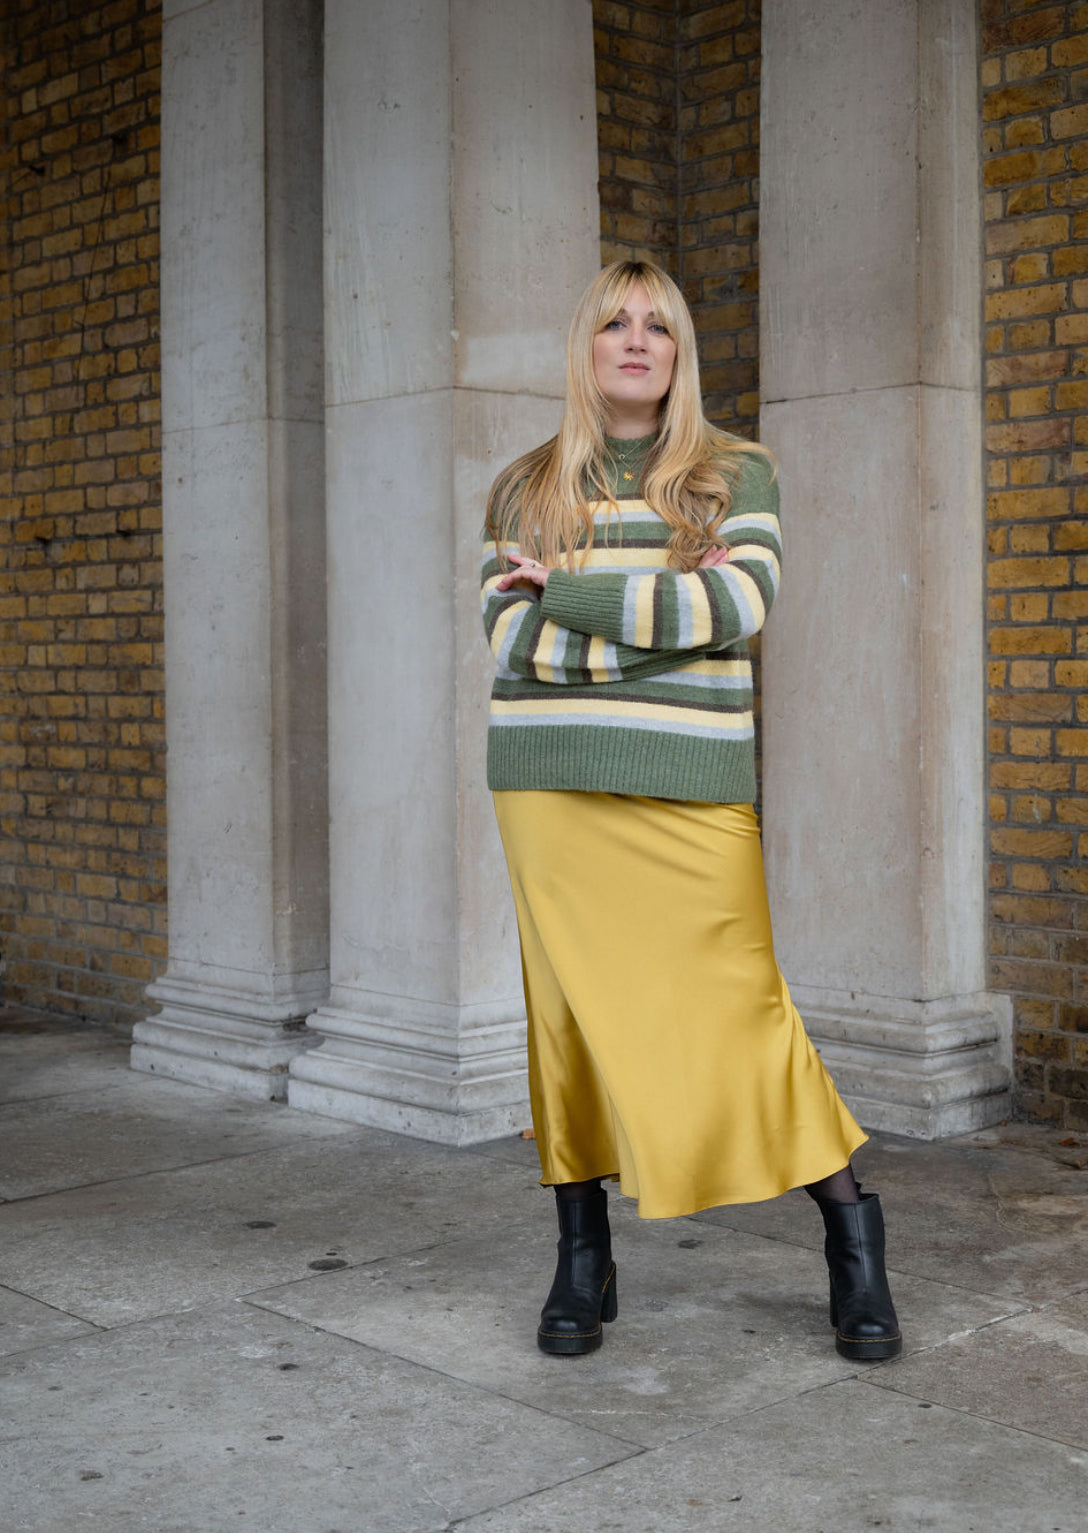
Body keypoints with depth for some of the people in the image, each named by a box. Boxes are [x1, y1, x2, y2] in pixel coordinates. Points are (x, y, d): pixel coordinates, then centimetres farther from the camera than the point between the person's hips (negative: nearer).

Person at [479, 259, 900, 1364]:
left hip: (689, 784, -2)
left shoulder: (737, 473, 9)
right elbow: (510, 640, -2)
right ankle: (582, 1259, 17)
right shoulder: (523, 490, 12)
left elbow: (743, 603, -9)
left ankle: (849, 1229, 14)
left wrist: (569, 591, -7)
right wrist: (664, 616, -9)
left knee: (735, 1006, -5)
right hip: (550, 782, 2)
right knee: (570, 1011, 3)